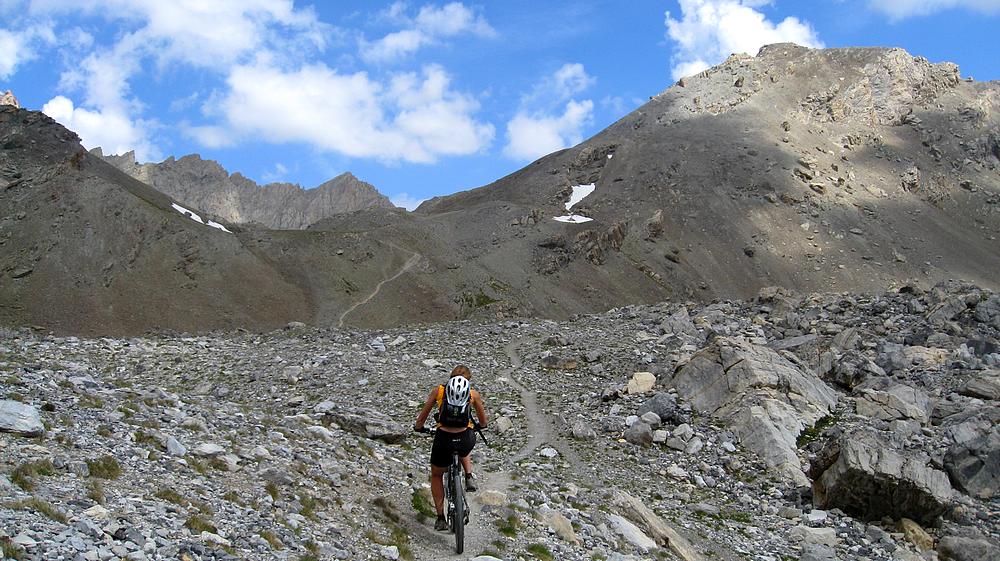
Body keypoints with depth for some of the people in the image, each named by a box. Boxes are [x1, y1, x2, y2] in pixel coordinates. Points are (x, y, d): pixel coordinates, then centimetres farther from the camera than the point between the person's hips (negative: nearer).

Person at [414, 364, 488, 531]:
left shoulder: (438, 391, 11)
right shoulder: (473, 394, 11)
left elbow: (421, 418, 14)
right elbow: (483, 422, 22)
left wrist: (418, 427, 35)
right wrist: (480, 426, 44)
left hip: (443, 439, -1)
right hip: (466, 439, 1)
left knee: (436, 475, 27)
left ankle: (441, 518, 24)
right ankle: (469, 477, 19)